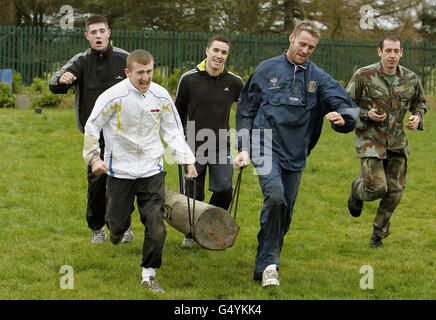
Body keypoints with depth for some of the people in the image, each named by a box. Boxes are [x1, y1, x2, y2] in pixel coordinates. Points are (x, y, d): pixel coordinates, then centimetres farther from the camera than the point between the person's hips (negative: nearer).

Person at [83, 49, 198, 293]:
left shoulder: (161, 95, -2)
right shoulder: (115, 96, -13)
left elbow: (173, 131, 10)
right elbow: (92, 127, -2)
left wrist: (188, 160, 3)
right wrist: (94, 157, -9)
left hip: (152, 170, 2)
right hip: (120, 169, -2)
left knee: (156, 224, -8)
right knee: (118, 222, 7)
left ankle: (149, 274, 7)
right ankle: (117, 232, 46)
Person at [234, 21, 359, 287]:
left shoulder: (319, 78, 6)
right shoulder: (267, 70, 4)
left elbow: (348, 106, -3)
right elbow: (246, 110, 11)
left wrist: (342, 118, -28)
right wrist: (244, 148, 4)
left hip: (295, 154, 3)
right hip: (266, 144, -3)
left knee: (285, 211, 7)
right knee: (275, 195, -26)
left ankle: (265, 266, 25)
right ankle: (269, 263, -21)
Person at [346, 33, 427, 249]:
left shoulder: (410, 79, 2)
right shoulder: (364, 76, -8)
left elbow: (420, 103, 20)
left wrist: (417, 117, -2)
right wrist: (366, 115, -18)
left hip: (397, 142, 4)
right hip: (370, 139, -4)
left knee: (395, 191, 2)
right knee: (377, 188, -16)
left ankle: (378, 235, 23)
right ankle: (358, 189, 23)